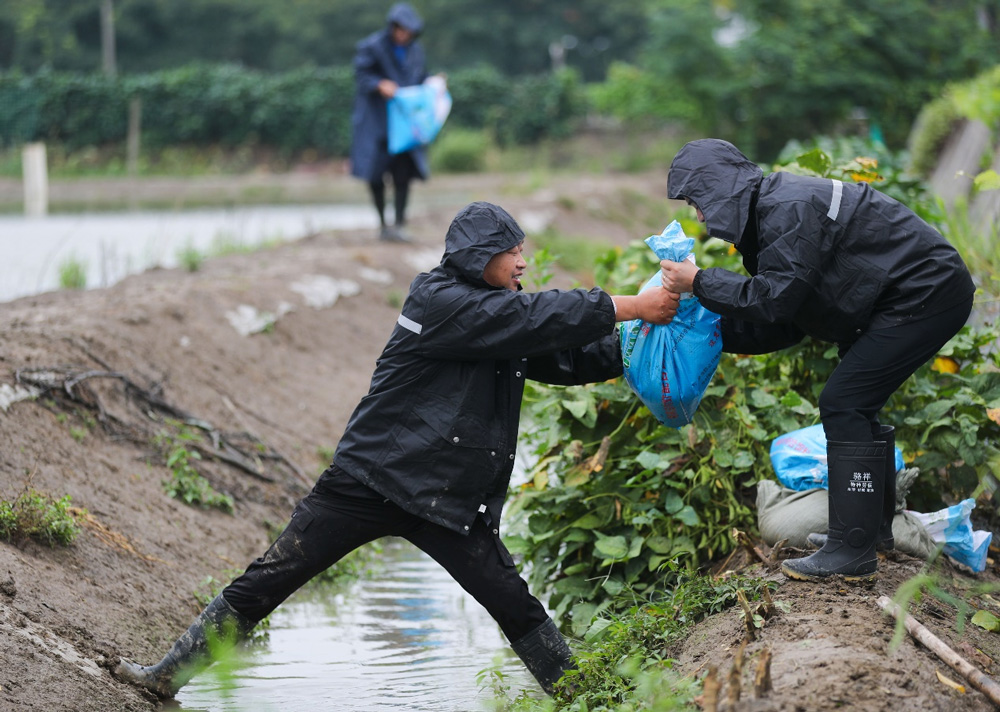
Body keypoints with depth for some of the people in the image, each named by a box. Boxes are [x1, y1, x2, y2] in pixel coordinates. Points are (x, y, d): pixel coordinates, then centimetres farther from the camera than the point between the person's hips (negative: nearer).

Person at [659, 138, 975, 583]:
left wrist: (699, 281, -18)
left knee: (843, 405, -12)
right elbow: (782, 326, 9)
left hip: (927, 293, -11)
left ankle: (852, 552, -11)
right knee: (853, 407, 17)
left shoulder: (788, 209, -20)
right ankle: (876, 526, 31)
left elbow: (774, 299, -26)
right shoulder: (768, 211, 12)